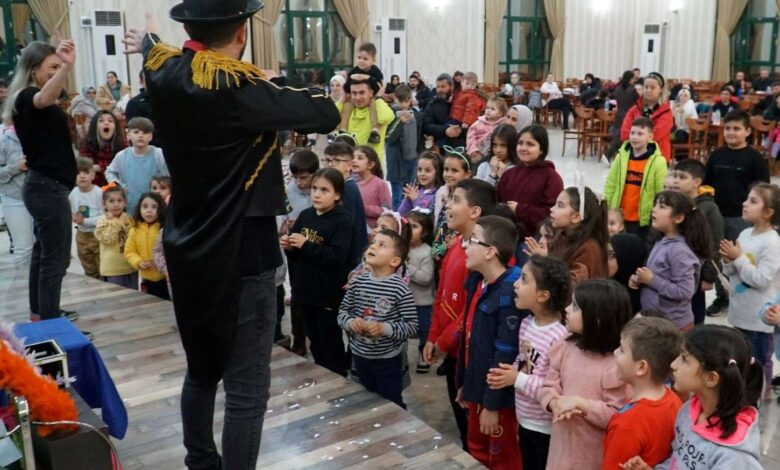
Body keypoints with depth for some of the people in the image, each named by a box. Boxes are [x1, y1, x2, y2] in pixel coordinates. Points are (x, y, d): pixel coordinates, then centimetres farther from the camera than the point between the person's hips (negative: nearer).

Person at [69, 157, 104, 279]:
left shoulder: (99, 192, -20)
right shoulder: (73, 193, -3)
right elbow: (71, 212, 9)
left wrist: (85, 220, -22)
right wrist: (74, 217, -13)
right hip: (82, 235, 6)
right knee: (89, 271, 21)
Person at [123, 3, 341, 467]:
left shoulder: (163, 74, 1)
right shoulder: (243, 89, -20)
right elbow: (327, 114, -14)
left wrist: (147, 40, 51)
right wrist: (275, 86, 3)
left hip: (187, 252, 8)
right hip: (239, 257, -8)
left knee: (202, 370, 23)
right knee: (247, 387, 0)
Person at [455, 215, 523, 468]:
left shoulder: (510, 293, -24)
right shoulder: (476, 281, 4)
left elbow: (506, 355, -23)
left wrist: (492, 404, -19)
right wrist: (463, 382, 15)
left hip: (499, 396, -8)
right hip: (478, 386, 8)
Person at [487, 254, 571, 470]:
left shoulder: (559, 337, -27)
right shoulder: (526, 323, 0)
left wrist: (518, 380, -24)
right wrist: (508, 372, -4)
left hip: (547, 431, -8)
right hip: (525, 422, 8)